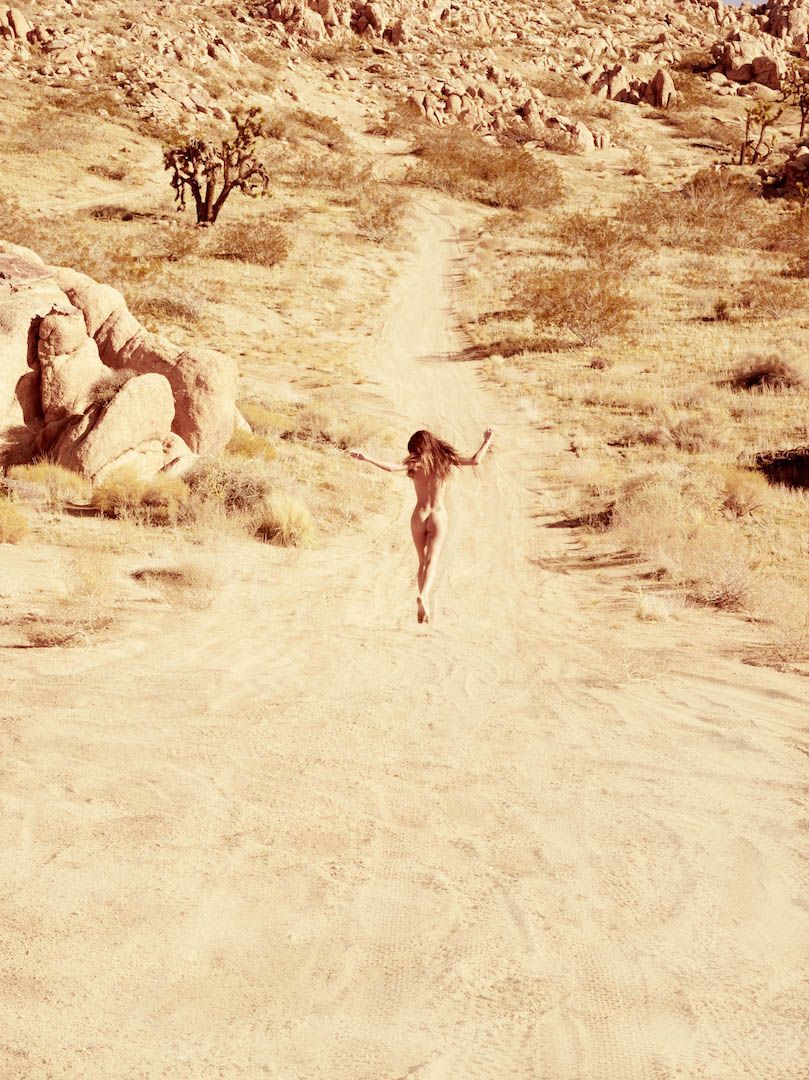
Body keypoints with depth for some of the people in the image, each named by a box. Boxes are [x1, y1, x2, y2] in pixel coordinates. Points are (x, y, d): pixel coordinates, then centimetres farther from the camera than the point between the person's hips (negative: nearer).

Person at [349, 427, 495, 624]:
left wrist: (367, 458, -21)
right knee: (432, 562, -6)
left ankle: (424, 607, 10)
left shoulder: (415, 462, -5)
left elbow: (391, 467, -23)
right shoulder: (444, 459, 0)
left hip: (419, 516, 0)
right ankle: (423, 597, -33)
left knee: (423, 562, 14)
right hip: (439, 517, 0)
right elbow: (475, 460, -1)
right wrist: (487, 441, 13)